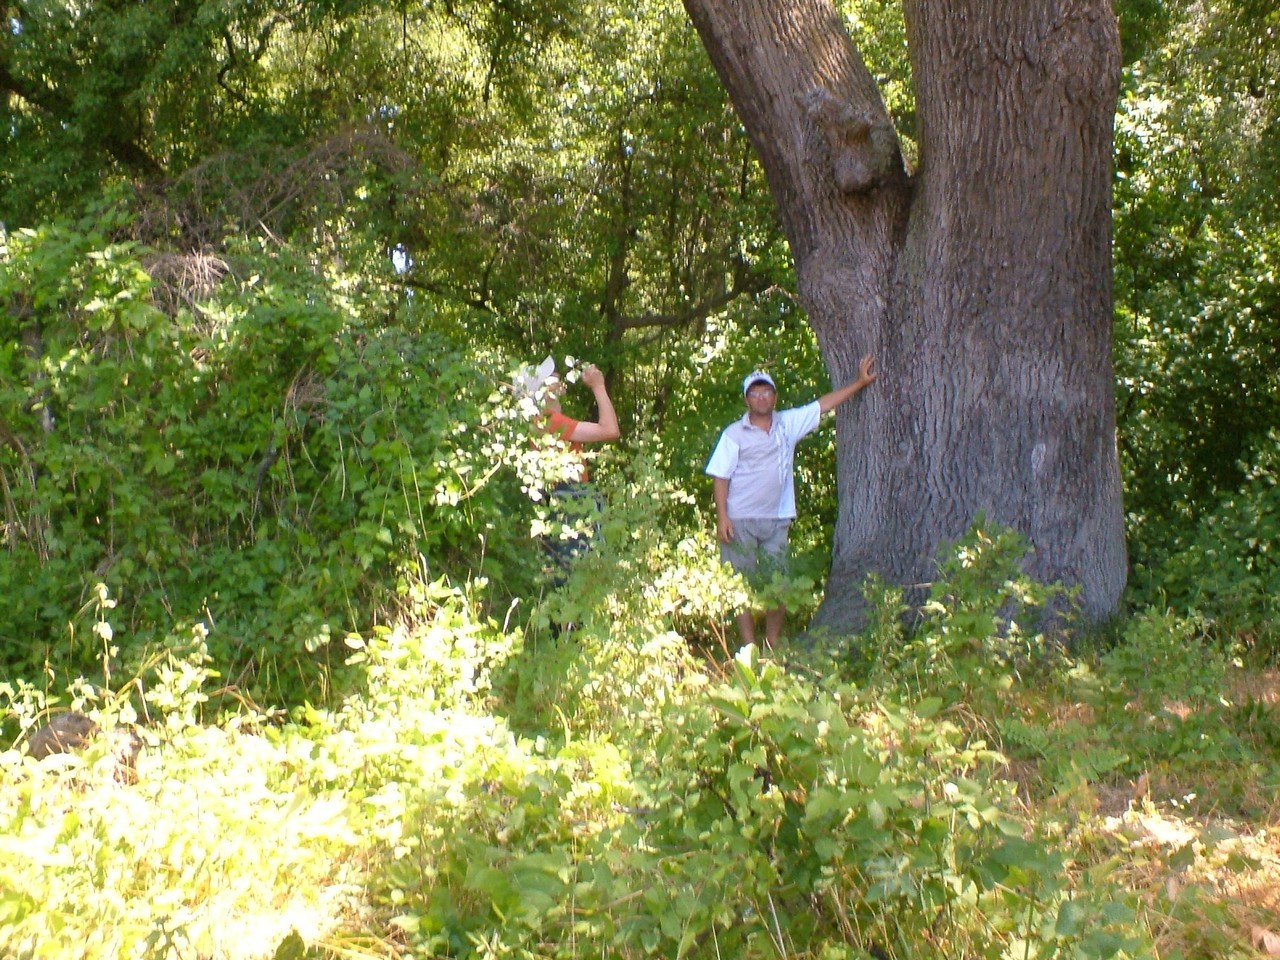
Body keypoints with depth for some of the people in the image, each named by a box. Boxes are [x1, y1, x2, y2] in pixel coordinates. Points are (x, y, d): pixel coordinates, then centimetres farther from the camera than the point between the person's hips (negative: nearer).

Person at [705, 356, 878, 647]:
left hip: (777, 520, 3)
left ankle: (774, 645, 17)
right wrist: (722, 517, -12)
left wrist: (860, 382, 12)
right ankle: (749, 648, 2)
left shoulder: (788, 424, 9)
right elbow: (721, 477, -3)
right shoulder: (734, 434, -1)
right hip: (740, 521, -3)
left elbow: (824, 404, 14)